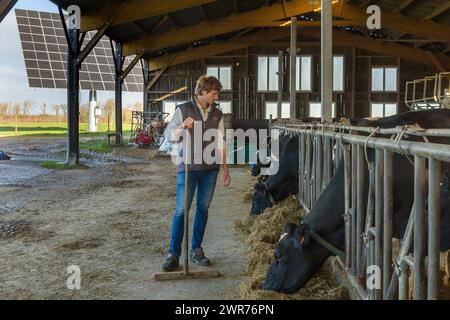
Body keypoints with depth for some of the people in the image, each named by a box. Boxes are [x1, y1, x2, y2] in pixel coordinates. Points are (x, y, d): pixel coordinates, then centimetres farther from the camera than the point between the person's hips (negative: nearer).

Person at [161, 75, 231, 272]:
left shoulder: (217, 114, 10)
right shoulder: (183, 110, -1)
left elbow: (220, 143, 13)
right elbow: (168, 135, -3)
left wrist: (225, 169, 11)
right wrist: (182, 126, -23)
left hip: (210, 169, 4)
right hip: (188, 168, -4)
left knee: (203, 209, 9)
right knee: (181, 211, -5)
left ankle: (196, 250, 20)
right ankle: (173, 254, 2)